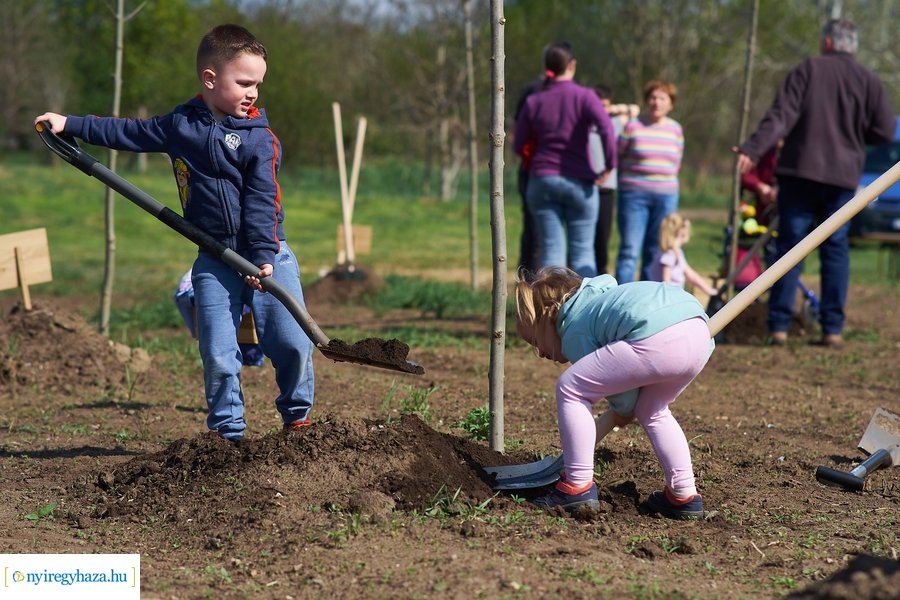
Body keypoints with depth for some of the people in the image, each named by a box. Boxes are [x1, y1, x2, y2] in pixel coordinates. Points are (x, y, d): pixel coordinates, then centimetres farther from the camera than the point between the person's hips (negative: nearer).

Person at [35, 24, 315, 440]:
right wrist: (70, 125, 21)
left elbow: (262, 202, -10)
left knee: (292, 343, -6)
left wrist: (264, 255, -19)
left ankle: (297, 418, 16)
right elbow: (130, 133, 19)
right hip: (213, 261, 2)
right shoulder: (180, 125, 6)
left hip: (266, 254, -2)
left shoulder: (259, 137, -4)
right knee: (217, 354, -3)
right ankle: (227, 432, 9)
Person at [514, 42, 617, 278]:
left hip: (542, 179, 2)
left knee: (551, 251, 3)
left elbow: (518, 146, 7)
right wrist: (610, 165, -10)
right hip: (579, 182, -2)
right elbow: (606, 128, -20)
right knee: (582, 251, 5)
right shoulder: (584, 97, -4)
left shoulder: (533, 102, 4)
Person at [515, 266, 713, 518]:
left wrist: (624, 410, 31)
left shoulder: (573, 331, 13)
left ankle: (578, 486, 6)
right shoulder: (599, 298, 38)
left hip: (659, 341, -9)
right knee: (650, 410, 31)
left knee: (570, 389, 5)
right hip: (699, 330, 9)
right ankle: (684, 495, 25)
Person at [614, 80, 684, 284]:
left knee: (655, 252, 5)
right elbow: (617, 158, 4)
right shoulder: (633, 126, -3)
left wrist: (665, 180, 10)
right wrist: (629, 181, 8)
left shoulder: (675, 129, 9)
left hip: (666, 196, 4)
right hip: (634, 194, -4)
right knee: (630, 250, -8)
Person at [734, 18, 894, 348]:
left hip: (799, 172, -1)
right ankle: (833, 329, 3)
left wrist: (753, 148, -17)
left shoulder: (807, 70, 0)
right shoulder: (869, 81, 5)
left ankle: (779, 326, -4)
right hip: (843, 175, 1)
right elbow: (885, 130, 1)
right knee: (835, 250, 7)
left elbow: (781, 116, -11)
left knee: (789, 246, 1)